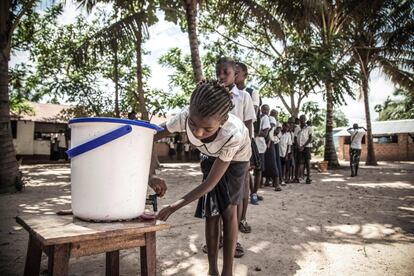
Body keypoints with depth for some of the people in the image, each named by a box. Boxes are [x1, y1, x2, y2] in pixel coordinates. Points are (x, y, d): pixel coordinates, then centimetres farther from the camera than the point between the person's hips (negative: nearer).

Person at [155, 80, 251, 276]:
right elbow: (153, 137, -21)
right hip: (212, 157, 3)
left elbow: (210, 183, -37)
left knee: (228, 210, -7)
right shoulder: (185, 116, -38)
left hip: (236, 158, -3)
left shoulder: (234, 133, -44)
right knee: (211, 212, 1)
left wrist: (173, 207, -38)